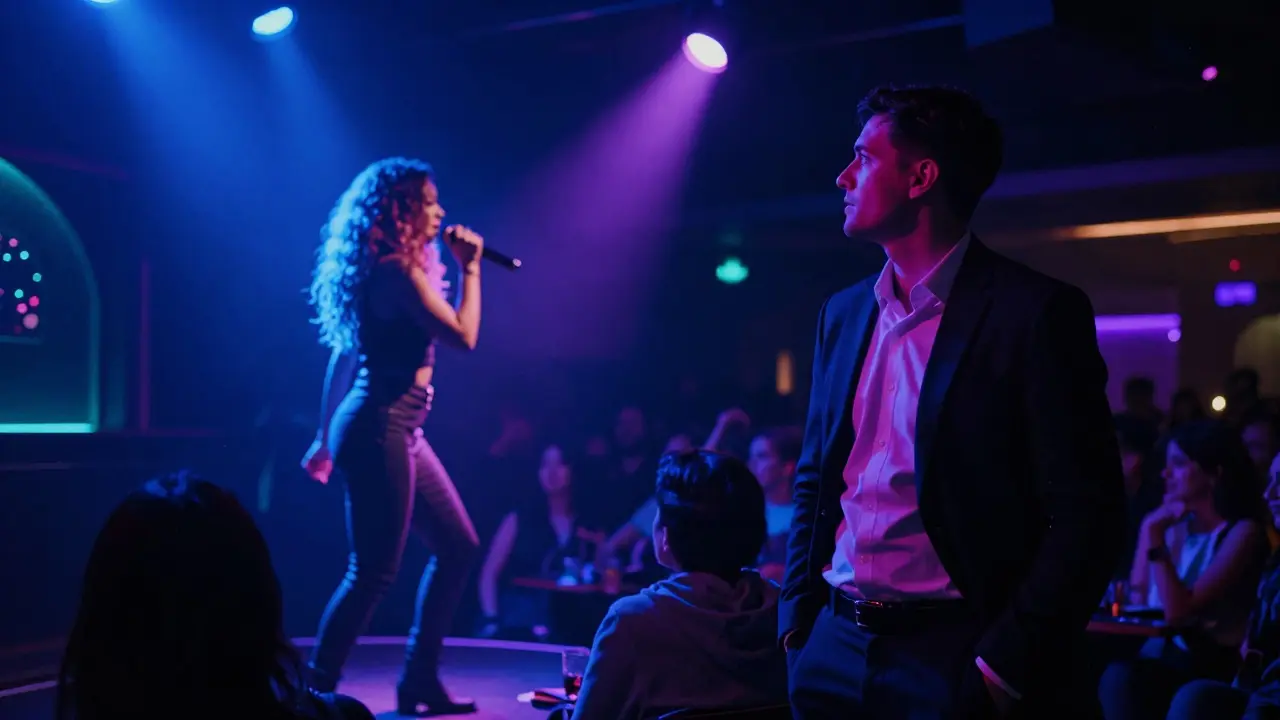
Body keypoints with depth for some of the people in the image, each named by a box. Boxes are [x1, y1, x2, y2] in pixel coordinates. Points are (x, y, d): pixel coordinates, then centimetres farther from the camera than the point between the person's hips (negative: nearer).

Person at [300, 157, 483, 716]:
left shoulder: (389, 270, 16)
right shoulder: (397, 269, -13)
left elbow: (344, 352, 18)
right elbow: (463, 335, -17)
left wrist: (327, 434, 21)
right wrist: (470, 268, -5)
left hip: (397, 428, 10)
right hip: (379, 428, -10)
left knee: (459, 547, 14)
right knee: (374, 571, -6)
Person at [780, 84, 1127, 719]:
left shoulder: (1036, 312, -10)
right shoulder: (842, 313, 8)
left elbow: (1087, 515, -12)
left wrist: (1003, 666, -15)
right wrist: (796, 621, 5)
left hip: (953, 661, -5)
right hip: (833, 650, 6)